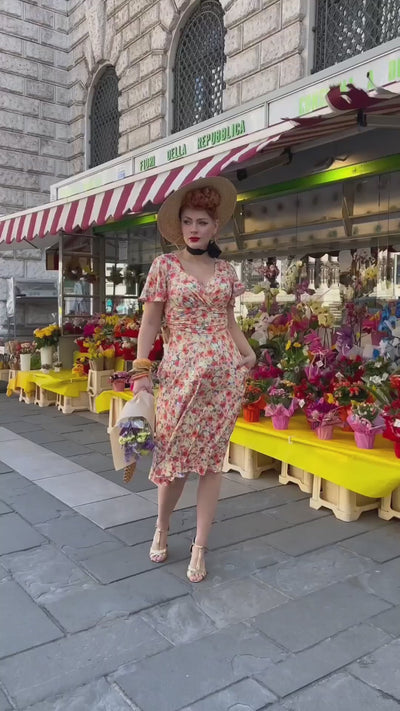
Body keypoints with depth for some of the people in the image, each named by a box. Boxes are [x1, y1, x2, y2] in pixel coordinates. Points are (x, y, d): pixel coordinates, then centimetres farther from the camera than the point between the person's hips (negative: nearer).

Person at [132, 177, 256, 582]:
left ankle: (199, 548, 18)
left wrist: (248, 353, 2)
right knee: (176, 457, 4)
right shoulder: (164, 265, 1)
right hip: (182, 371, -2)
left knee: (212, 459, 5)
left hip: (225, 373, 3)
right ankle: (162, 528, 33)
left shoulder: (225, 270, 10)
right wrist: (141, 371, -8)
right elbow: (150, 323, 0)